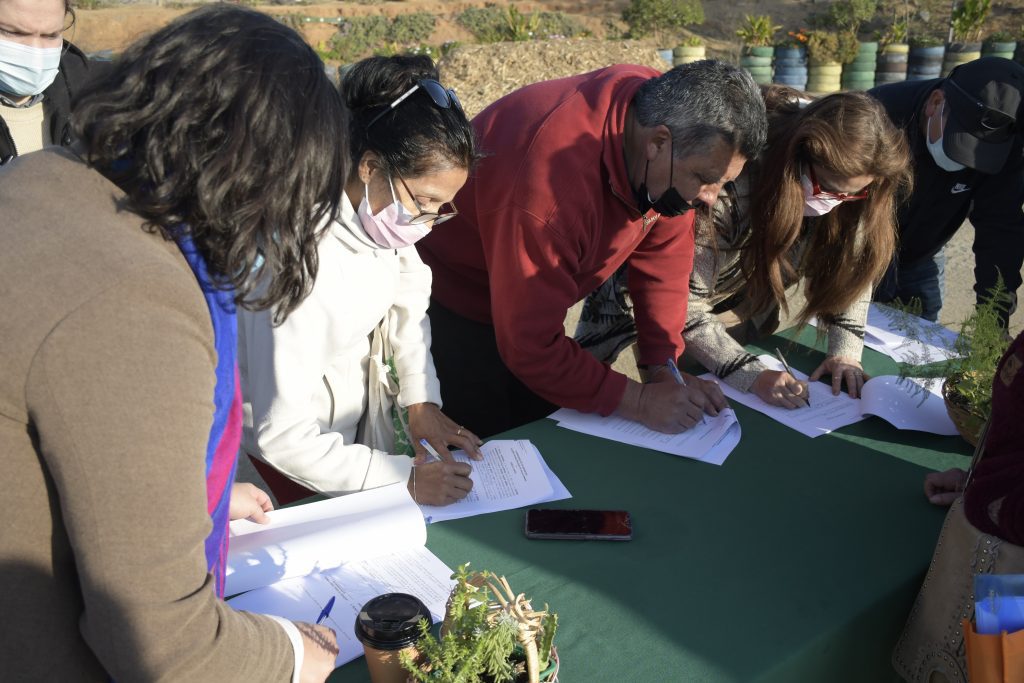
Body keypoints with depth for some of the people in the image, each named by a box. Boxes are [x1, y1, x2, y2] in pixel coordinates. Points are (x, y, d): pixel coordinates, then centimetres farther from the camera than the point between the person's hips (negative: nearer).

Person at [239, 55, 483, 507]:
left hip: (366, 421, 6)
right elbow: (280, 437, -32)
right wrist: (405, 479, -30)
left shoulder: (384, 208, -16)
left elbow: (407, 295, 4)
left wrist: (422, 401, -5)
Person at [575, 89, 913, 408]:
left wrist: (846, 348, -18)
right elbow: (681, 307, -33)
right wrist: (752, 375, -38)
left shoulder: (844, 187, -20)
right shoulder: (726, 189, -39)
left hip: (747, 308, 5)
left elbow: (851, 263, -6)